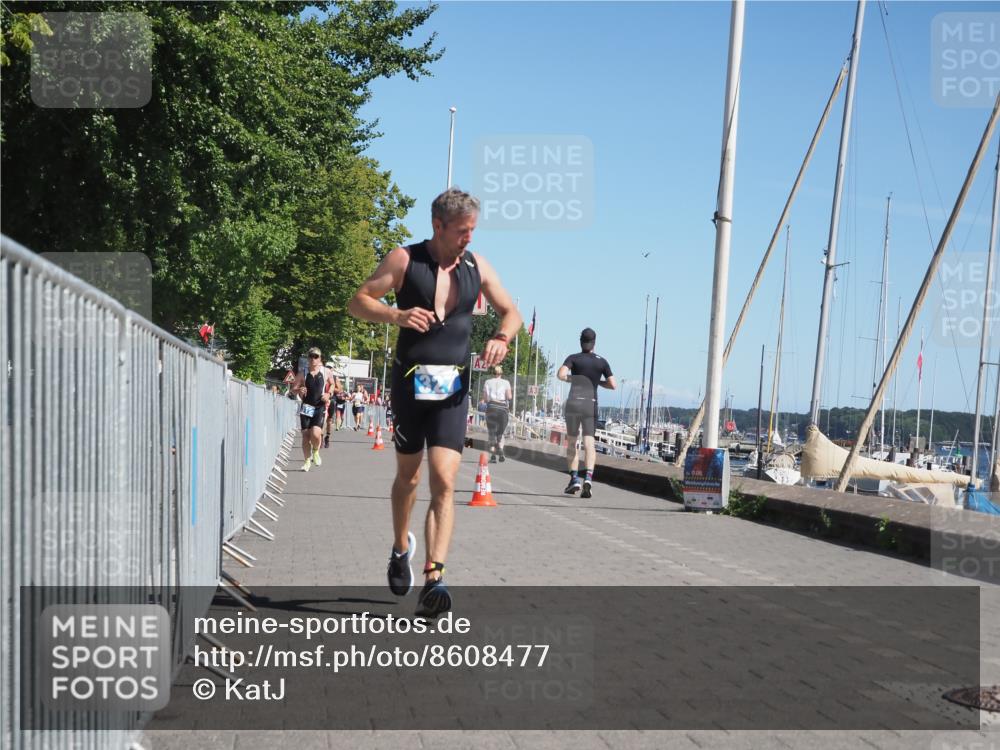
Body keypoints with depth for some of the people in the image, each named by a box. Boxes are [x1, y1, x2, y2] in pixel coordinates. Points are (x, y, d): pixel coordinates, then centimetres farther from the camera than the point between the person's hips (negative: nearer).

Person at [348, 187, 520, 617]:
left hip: (453, 387, 1)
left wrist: (501, 338, -5)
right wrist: (395, 315, -20)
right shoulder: (405, 260, -3)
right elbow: (358, 302, -2)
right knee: (408, 475, 15)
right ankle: (401, 547, 42)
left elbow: (510, 311, 17)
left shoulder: (477, 266, 7)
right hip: (410, 382, -1)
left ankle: (434, 579, -16)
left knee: (444, 482, -12)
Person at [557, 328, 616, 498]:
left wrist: (572, 379, 3)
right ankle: (589, 476, -25)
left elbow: (561, 374, -16)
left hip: (573, 403, -1)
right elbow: (612, 385, 4)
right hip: (591, 404, 1)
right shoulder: (602, 361, 6)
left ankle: (574, 478, 6)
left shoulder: (573, 358, 0)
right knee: (589, 443, -4)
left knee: (571, 442, 12)